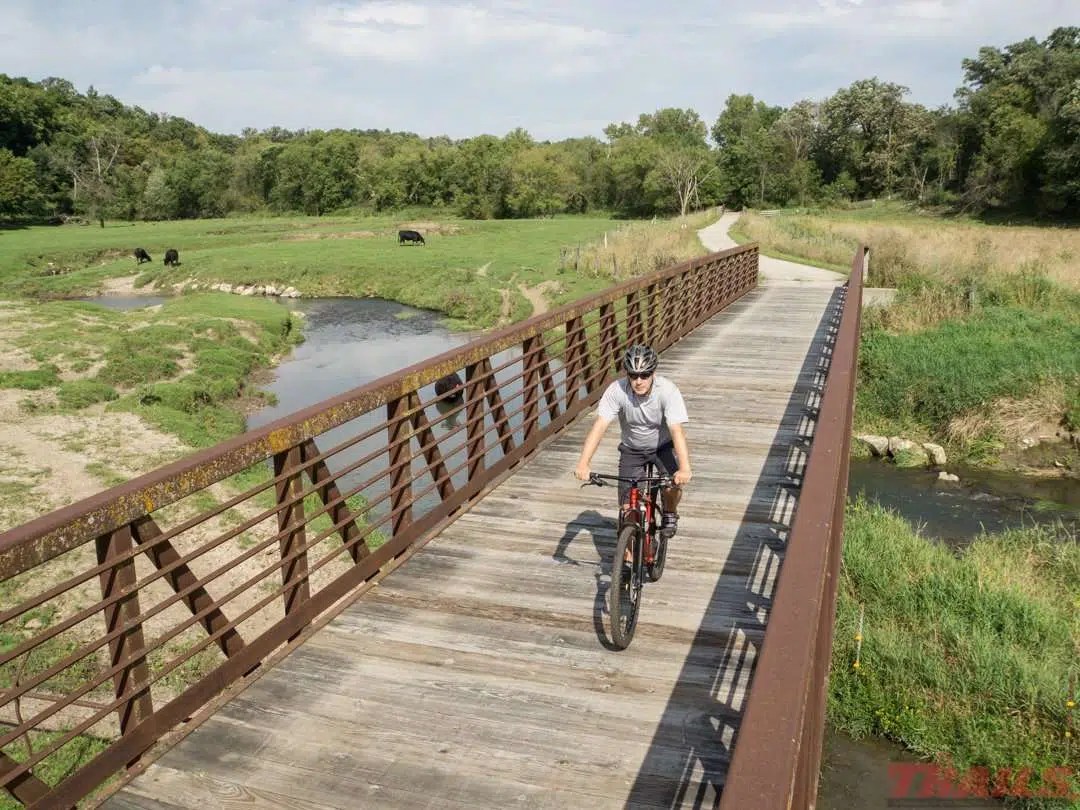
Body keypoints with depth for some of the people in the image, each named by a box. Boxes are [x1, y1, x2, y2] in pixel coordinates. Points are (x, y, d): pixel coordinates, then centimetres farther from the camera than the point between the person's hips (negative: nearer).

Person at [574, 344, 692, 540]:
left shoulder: (668, 390, -29)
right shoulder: (617, 390, -26)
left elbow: (677, 430, -37)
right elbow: (599, 426, -32)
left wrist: (685, 468, -52)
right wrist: (583, 464, -45)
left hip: (663, 446, -1)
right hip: (632, 450, 1)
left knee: (673, 484, -27)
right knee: (628, 508, -6)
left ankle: (669, 515, 8)